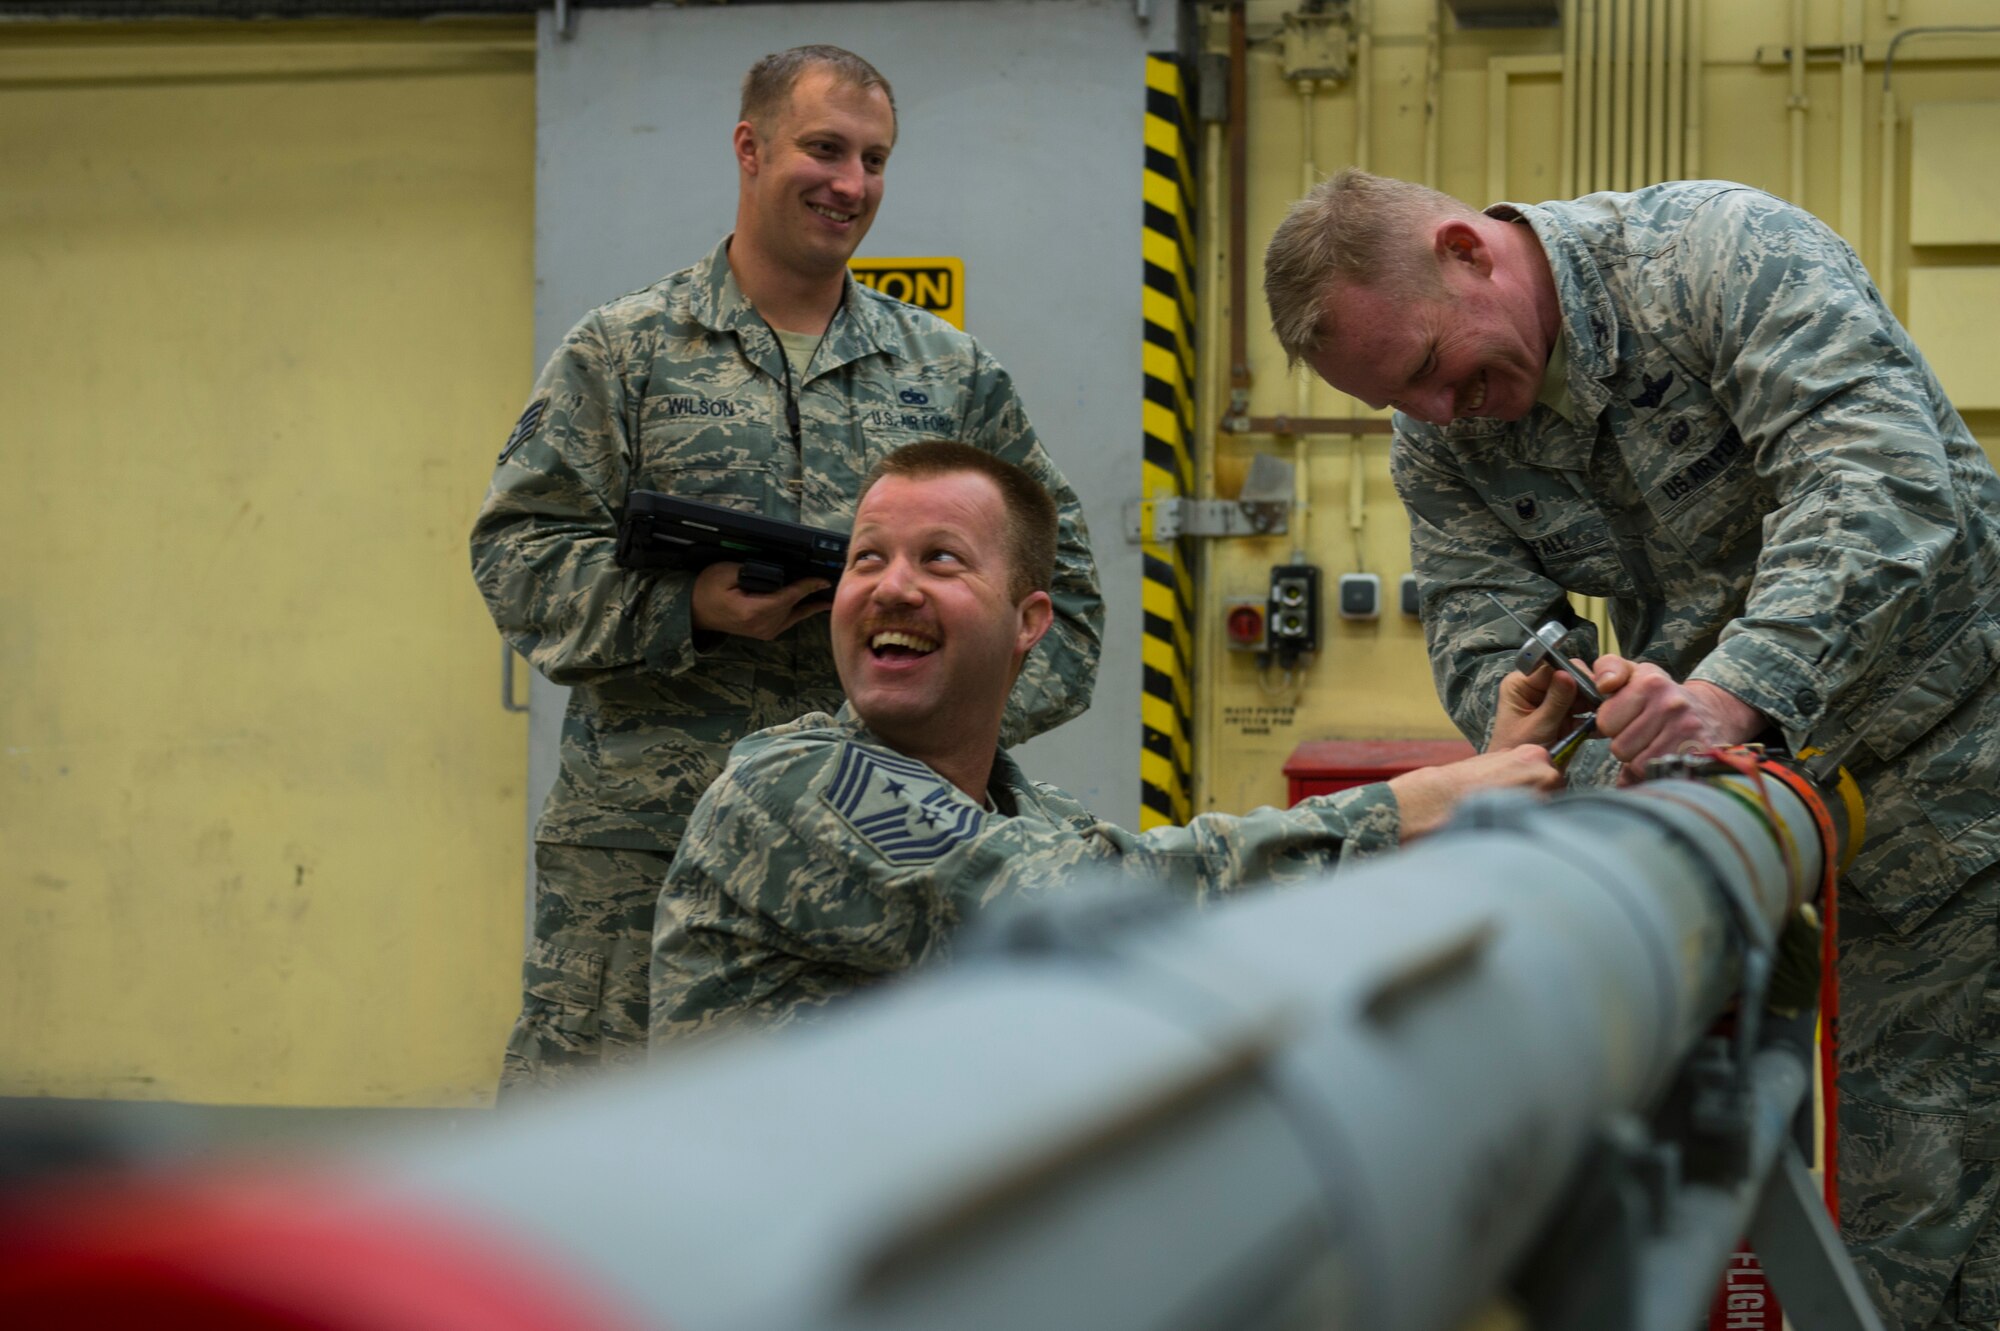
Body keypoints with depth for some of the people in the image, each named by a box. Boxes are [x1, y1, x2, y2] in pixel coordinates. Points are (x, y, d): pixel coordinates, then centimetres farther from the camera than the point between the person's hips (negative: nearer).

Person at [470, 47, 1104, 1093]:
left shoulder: (952, 374, 15)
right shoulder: (623, 352, 6)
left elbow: (1058, 567, 17)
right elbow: (516, 550, 0)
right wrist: (685, 609, -15)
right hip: (643, 839, -2)